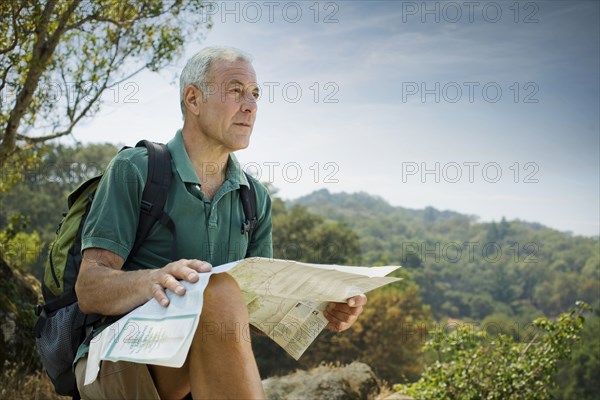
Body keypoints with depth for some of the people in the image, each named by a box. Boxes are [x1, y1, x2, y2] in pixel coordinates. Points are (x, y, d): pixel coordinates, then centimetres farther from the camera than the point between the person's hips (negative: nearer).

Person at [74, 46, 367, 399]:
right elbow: (89, 289, -11)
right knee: (220, 293, -32)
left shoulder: (256, 199, 13)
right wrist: (151, 281, -33)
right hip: (119, 363, -4)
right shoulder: (135, 169, -4)